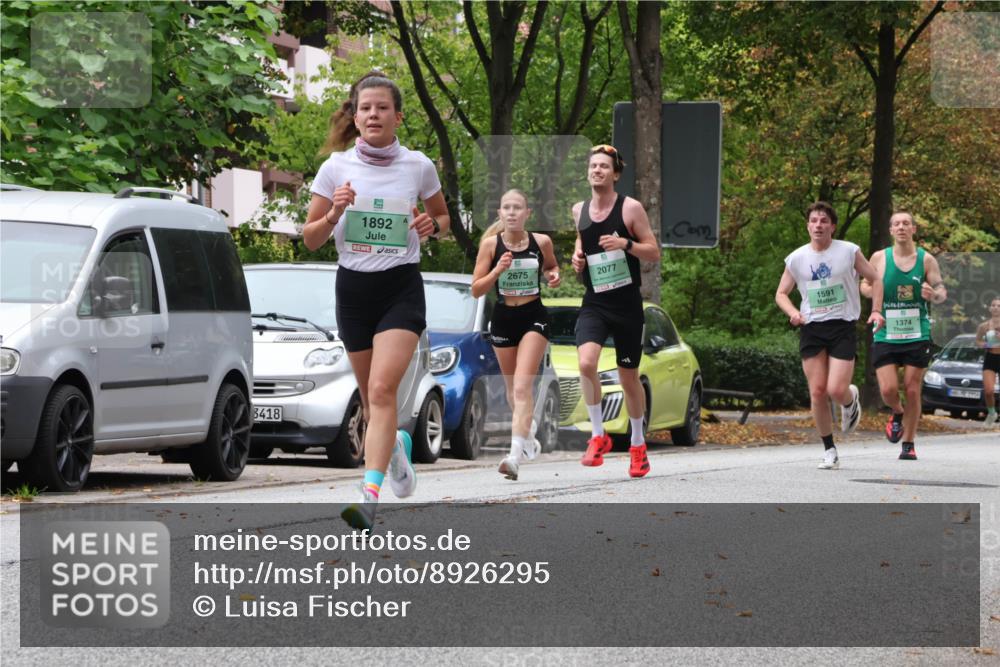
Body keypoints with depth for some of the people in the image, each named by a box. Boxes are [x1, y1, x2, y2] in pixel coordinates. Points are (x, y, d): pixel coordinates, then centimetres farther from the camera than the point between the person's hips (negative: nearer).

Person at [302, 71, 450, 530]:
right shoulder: (336, 168, 0)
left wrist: (431, 225, -7)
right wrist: (334, 213, -16)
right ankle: (396, 445, 46)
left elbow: (442, 218, 16)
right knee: (370, 397, 12)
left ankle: (369, 496, -25)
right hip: (353, 287, 2)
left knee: (382, 389, -19)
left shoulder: (418, 166, 0)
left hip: (401, 288, -2)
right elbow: (310, 239, 4)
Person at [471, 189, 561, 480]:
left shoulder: (541, 242, -4)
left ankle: (516, 455, -26)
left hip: (533, 317, -2)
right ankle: (528, 430, 48)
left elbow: (550, 266, 18)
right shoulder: (491, 244, -6)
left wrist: (553, 275, -5)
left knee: (522, 387, -17)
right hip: (503, 318, 2)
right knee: (512, 387, 18)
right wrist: (497, 270, -21)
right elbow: (476, 290, -5)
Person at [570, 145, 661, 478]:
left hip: (627, 304, -2)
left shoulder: (630, 208, -6)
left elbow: (654, 253, -5)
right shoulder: (579, 210, 6)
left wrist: (626, 243, -23)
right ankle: (598, 436, -10)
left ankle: (638, 444, 27)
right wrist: (578, 256, 3)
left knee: (629, 376, 8)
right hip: (593, 304, 2)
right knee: (586, 363, -24)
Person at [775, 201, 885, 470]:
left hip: (843, 327, -2)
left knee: (836, 390, -15)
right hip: (811, 329, 2)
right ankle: (829, 450, 10)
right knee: (817, 392, -3)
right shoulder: (796, 259, 4)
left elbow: (875, 279, 10)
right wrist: (793, 313, -7)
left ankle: (851, 399, 24)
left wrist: (876, 311, -4)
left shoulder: (849, 252, -1)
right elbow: (781, 293, 14)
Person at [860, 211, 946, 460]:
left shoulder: (926, 259, 2)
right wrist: (871, 290, -10)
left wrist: (933, 295, -19)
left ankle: (909, 444, 13)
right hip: (886, 335, 0)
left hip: (917, 336, 0)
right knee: (888, 390, -9)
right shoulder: (879, 258, 2)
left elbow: (942, 292, 5)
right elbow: (864, 284, 14)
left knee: (912, 390, 1)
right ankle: (898, 414, 27)